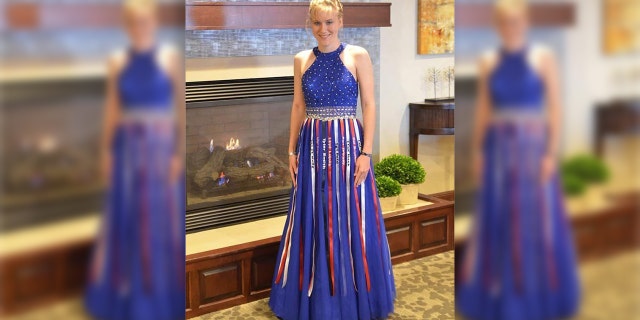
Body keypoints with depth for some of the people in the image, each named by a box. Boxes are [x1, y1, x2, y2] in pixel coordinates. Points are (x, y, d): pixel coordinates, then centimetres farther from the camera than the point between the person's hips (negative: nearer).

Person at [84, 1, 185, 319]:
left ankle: (163, 293, 19)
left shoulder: (170, 58, -5)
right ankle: (128, 293, 21)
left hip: (161, 148, -2)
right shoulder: (117, 62, 3)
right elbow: (112, 110, 8)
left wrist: (179, 153, -8)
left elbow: (181, 108, -4)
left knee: (163, 218, 5)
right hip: (128, 149, 2)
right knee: (126, 218, 8)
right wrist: (107, 152, 6)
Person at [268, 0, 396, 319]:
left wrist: (366, 152, -11)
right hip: (312, 146, 3)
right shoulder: (301, 59, 7)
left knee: (351, 221, 3)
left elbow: (369, 105, -5)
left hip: (347, 144, -3)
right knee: (312, 221, 8)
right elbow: (298, 107, 12)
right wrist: (292, 151, 7)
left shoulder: (358, 56, -3)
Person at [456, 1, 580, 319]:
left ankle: (540, 294, 20)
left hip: (534, 147, -2)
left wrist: (551, 153, -10)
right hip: (499, 149, 2)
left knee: (537, 219, 5)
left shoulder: (544, 58, -4)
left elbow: (555, 108, -5)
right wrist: (477, 151, 6)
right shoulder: (488, 62, 4)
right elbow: (483, 110, 9)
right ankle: (501, 294, 18)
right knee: (498, 220, 6)